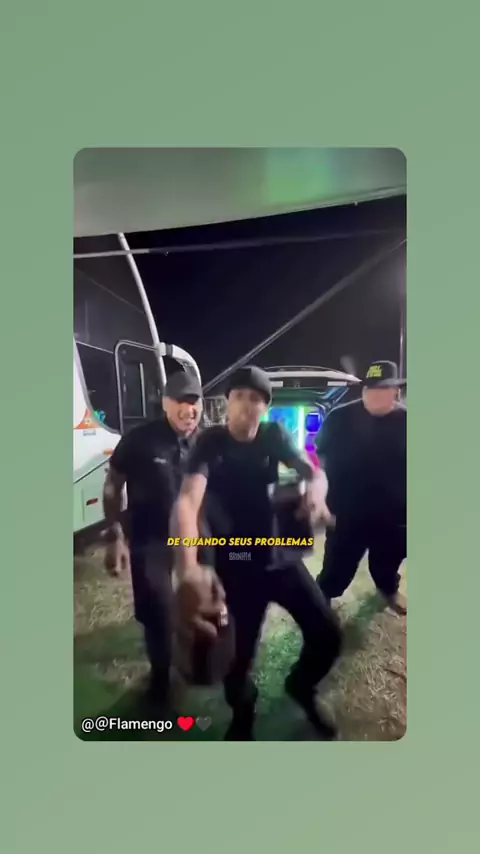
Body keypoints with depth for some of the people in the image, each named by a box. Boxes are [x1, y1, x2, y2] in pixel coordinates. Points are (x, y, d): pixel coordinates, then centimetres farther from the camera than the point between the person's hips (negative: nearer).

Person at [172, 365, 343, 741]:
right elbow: (188, 500, -31)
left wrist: (316, 491, -39)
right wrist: (189, 569, -49)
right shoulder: (211, 443, -16)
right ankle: (242, 717, 39)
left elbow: (313, 472, -11)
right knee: (240, 654, 2)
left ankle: (300, 687, 35)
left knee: (328, 635, 0)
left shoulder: (274, 435, -2)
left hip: (281, 555, 4)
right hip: (236, 565, -3)